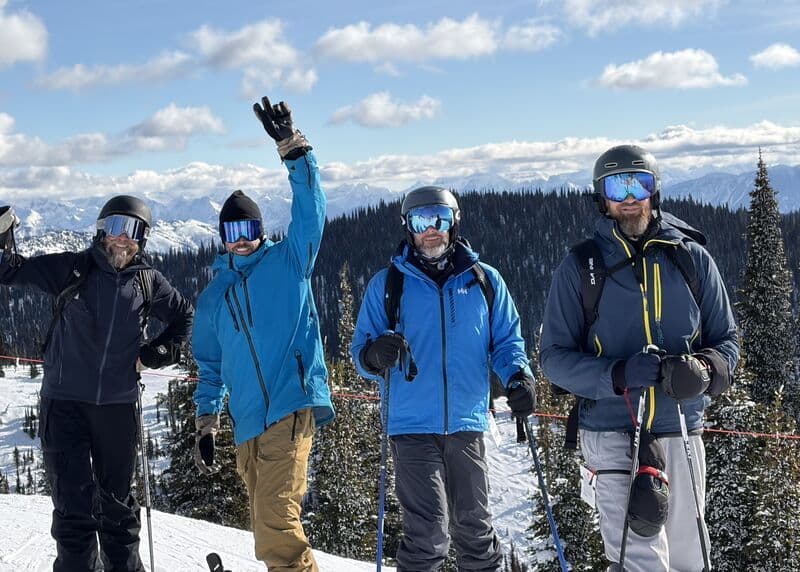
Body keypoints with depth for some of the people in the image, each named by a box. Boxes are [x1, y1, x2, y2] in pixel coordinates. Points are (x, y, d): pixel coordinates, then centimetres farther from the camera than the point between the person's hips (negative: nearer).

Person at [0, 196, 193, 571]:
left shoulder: (149, 282, 6)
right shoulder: (73, 269, 0)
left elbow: (183, 316, 22)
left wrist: (159, 351, 7)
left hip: (118, 404, 2)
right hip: (64, 400, -2)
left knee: (116, 501, 14)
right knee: (74, 503, -5)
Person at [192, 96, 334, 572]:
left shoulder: (289, 262, 8)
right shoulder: (214, 296, 19)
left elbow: (311, 212, -6)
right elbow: (210, 364, 24)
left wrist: (293, 148, -15)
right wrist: (207, 424, 17)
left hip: (293, 407, -5)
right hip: (248, 425, 5)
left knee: (276, 523, -18)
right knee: (271, 534, 9)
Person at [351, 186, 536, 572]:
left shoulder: (484, 280, 9)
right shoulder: (387, 283, 5)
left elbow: (506, 340, 14)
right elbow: (361, 349, 5)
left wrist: (518, 376, -7)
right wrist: (375, 356, -19)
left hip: (467, 425, 2)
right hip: (413, 427, -2)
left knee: (474, 527, 12)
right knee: (429, 532, -11)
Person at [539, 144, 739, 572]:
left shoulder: (691, 259, 4)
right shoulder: (580, 268, -1)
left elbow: (725, 340, 9)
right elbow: (554, 356, -2)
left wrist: (704, 370, -15)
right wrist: (617, 375, -20)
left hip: (681, 433, 3)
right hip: (612, 434, -3)